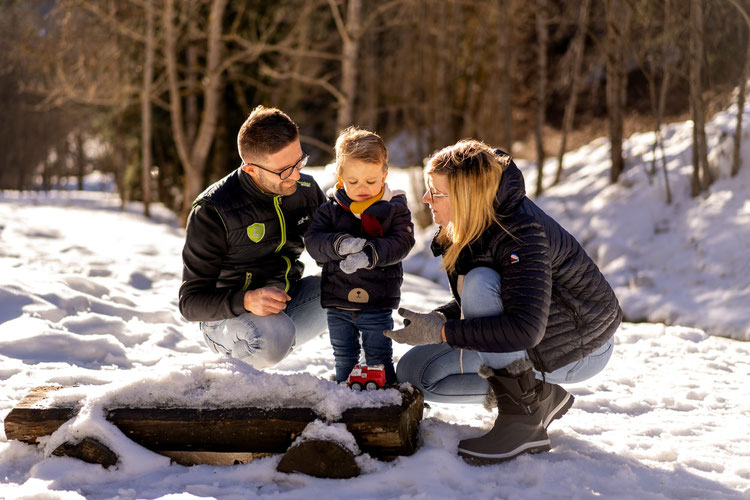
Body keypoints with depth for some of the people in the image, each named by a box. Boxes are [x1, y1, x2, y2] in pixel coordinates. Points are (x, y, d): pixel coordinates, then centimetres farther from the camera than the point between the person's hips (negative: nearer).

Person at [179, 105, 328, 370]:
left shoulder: (306, 189, -4)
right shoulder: (213, 212, -21)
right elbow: (191, 301, -20)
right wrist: (246, 300, -40)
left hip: (288, 299, 6)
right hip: (227, 315, -6)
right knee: (272, 339, -38)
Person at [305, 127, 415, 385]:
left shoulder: (395, 208, -3)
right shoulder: (331, 209, 1)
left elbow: (401, 243, -15)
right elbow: (313, 240, -10)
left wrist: (369, 254, -32)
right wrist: (339, 244, -30)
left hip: (378, 305, -2)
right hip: (338, 304, 3)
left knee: (379, 360, 8)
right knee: (344, 360, 17)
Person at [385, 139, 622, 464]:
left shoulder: (522, 232, -29)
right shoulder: (468, 231, -3)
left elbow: (526, 329, -39)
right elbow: (466, 305, 8)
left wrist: (443, 332, -34)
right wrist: (435, 320, -14)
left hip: (579, 350, -9)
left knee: (480, 282, -31)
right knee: (413, 371, -1)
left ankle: (523, 418, -24)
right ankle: (542, 398, 5)